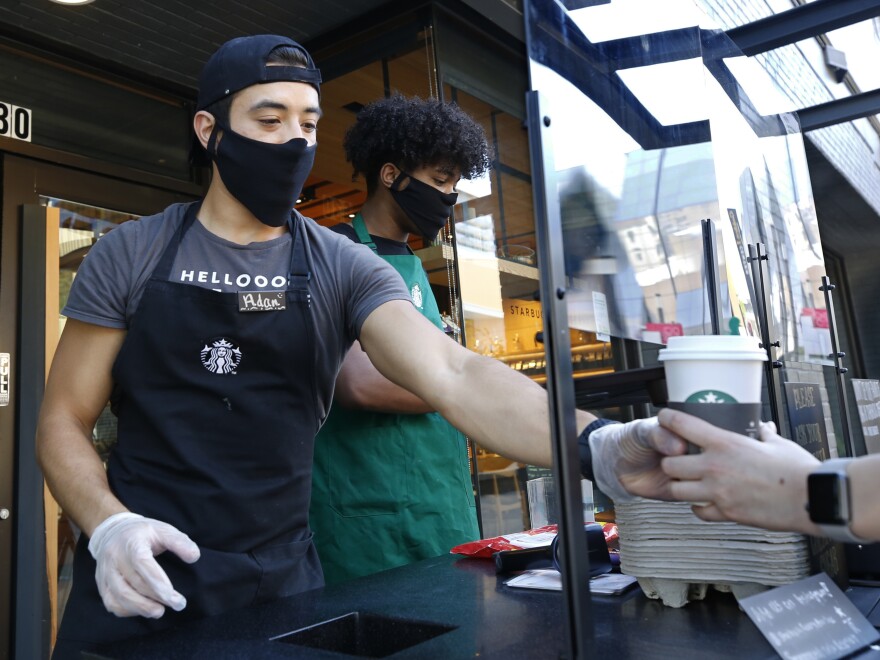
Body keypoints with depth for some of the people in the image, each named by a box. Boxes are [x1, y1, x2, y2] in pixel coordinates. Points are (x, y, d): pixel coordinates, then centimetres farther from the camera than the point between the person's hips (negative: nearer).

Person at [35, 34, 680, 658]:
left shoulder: (344, 269, -4)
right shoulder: (129, 254, -2)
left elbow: (453, 374, -19)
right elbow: (64, 420, 1)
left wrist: (600, 442, -35)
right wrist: (108, 525, -18)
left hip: (282, 580, 1)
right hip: (138, 583, 0)